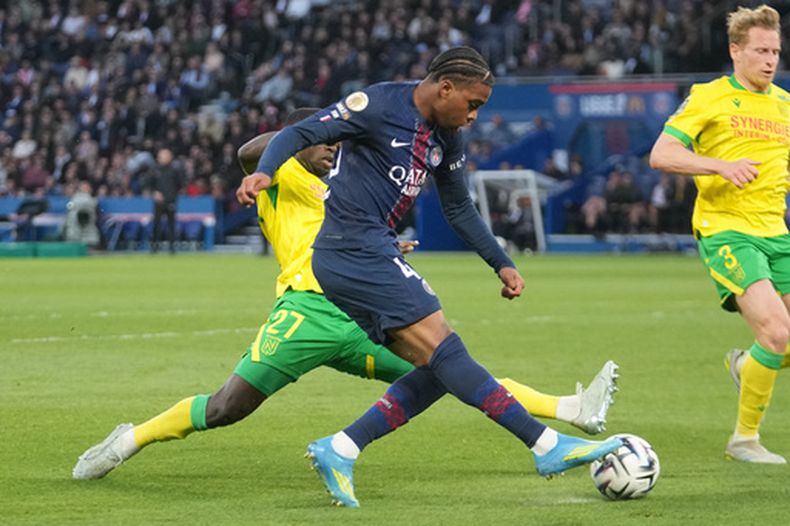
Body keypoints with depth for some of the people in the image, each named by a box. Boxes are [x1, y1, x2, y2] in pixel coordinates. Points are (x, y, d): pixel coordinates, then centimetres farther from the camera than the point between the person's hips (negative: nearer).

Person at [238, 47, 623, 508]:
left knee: (437, 371, 2)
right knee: (444, 351, -14)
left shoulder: (447, 139, 13)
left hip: (376, 254, 10)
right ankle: (548, 447, -18)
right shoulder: (378, 106, -11)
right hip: (355, 249, -10)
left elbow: (459, 208, 24)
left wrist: (502, 263, 20)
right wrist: (263, 172, -29)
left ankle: (339, 451, 2)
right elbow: (301, 134, -11)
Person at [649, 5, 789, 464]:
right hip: (726, 232, -6)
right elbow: (661, 155, -10)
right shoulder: (709, 98, -2)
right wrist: (721, 165, -23)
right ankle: (745, 440, -5)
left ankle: (748, 368, 32)